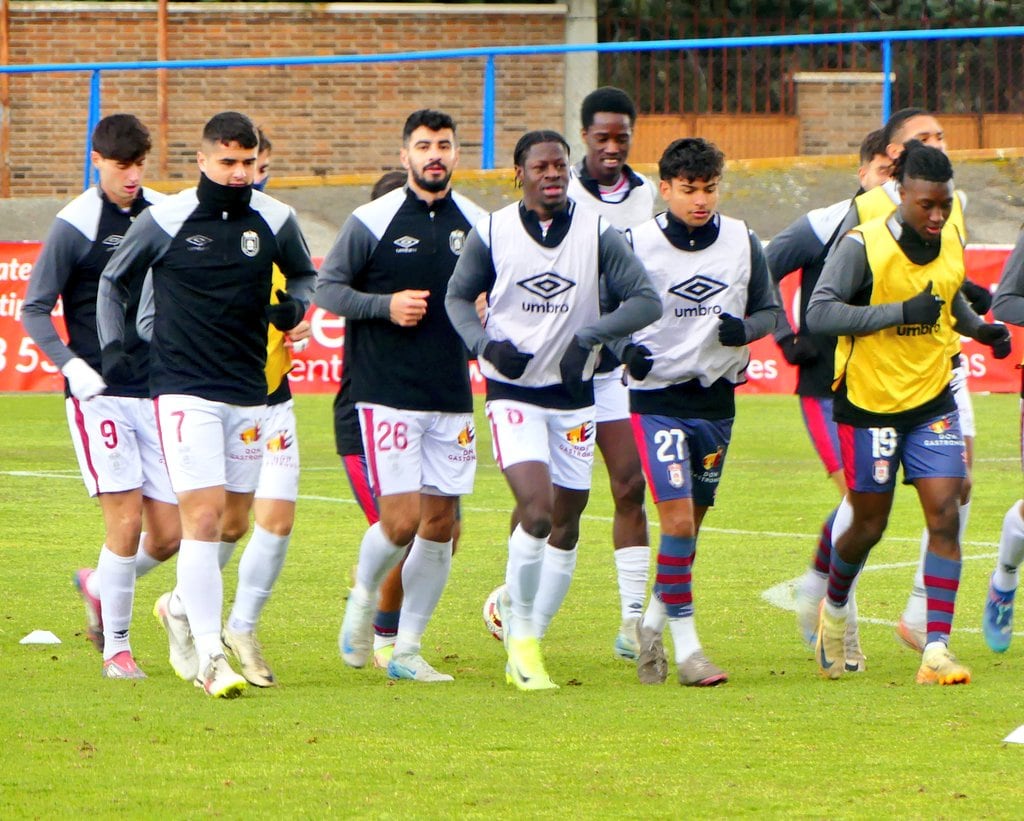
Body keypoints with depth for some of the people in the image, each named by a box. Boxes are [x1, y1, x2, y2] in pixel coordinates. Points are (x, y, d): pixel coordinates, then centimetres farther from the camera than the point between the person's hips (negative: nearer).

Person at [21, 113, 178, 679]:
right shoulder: (75, 225, -6)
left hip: (155, 393, 5)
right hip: (98, 394, -5)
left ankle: (99, 587, 31)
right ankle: (116, 648, 1)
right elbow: (34, 309, -5)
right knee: (126, 520, -13)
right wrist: (69, 362, -20)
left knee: (168, 533, 2)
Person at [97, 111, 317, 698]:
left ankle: (185, 607, 36)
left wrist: (296, 304, -1)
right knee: (204, 514, -14)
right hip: (185, 389, -4)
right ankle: (209, 656, -15)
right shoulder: (165, 220, -4)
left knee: (234, 519, 10)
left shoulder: (275, 221, 4)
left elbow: (306, 274, 21)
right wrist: (113, 344, -2)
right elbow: (114, 281, 10)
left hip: (249, 392, 4)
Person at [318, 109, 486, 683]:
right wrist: (385, 306, -16)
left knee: (441, 524, 3)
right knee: (402, 518, -13)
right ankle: (363, 599, 18)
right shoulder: (372, 221, -4)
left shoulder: (476, 224, 8)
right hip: (387, 394, -4)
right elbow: (327, 287, -2)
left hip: (452, 396, 4)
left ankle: (408, 650, 13)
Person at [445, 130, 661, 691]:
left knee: (566, 523, 7)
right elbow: (458, 296, 10)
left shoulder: (597, 235, -3)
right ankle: (520, 633, -3)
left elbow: (647, 301, -4)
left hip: (574, 395, 3)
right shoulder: (492, 234, -3)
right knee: (536, 510, -20)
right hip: (513, 393, -3)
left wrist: (589, 336, -16)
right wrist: (487, 343, -9)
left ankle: (528, 641, 23)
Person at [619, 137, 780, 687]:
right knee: (678, 518, -15)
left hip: (718, 399, 4)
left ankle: (653, 623, 32)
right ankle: (685, 646, -9)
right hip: (658, 397, -4)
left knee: (690, 525, 11)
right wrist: (626, 349, -19)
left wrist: (745, 328, -13)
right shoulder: (636, 244, -6)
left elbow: (769, 309, 9)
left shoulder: (742, 242, 3)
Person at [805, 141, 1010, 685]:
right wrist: (901, 311, -31)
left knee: (945, 517, -10)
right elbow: (819, 313, -25)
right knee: (869, 525, 8)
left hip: (932, 404, 4)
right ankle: (834, 609, 38)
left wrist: (980, 329, 2)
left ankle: (937, 649, -10)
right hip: (870, 404, -4)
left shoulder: (952, 244, 2)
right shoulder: (864, 246, -16)